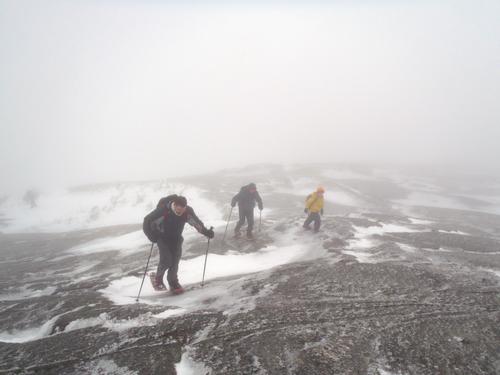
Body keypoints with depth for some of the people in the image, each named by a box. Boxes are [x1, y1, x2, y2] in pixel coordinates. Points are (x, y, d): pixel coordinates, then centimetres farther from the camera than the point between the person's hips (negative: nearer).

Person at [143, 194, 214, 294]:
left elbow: (196, 222, -7)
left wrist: (205, 231, -22)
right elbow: (147, 221, -23)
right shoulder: (163, 210, -32)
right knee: (166, 259, -15)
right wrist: (151, 235, -32)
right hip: (162, 237, -3)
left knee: (175, 260, 0)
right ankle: (157, 277, 13)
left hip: (176, 238, 3)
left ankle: (173, 283, 20)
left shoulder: (188, 211, -22)